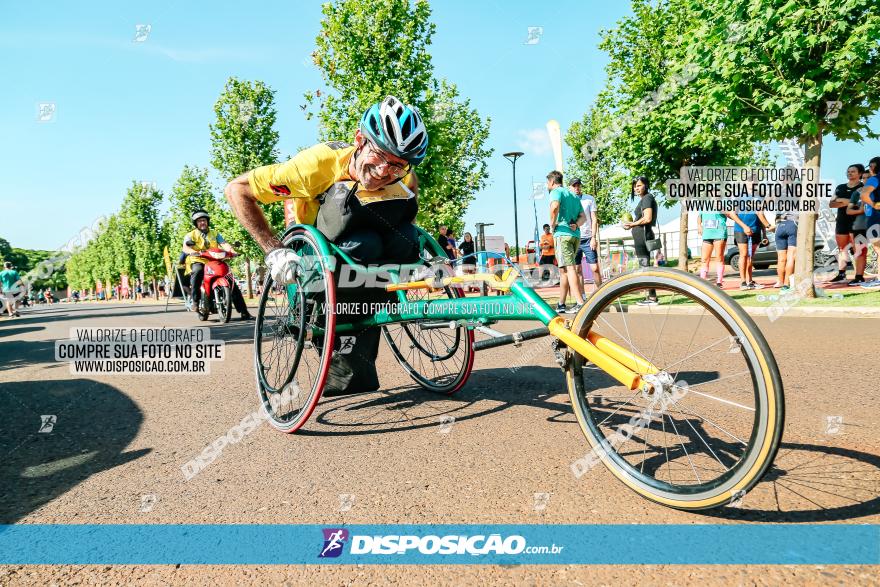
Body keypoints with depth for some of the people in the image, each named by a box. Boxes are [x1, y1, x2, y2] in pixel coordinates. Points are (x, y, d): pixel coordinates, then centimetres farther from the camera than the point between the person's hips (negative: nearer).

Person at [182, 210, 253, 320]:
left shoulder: (215, 233, 18)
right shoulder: (191, 235, 9)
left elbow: (224, 244, 1)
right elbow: (185, 247, -10)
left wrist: (232, 251, -21)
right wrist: (194, 252, -33)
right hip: (198, 262, -3)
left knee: (231, 282, -10)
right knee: (197, 272, -40)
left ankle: (244, 312, -9)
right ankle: (195, 301, -34)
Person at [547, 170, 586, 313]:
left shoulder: (556, 191, 1)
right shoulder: (574, 195, 26)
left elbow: (554, 207, -22)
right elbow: (583, 217, 19)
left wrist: (552, 223, -9)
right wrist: (576, 225, 2)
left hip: (562, 233, -8)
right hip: (576, 235, 8)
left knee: (569, 268, -13)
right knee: (563, 270, 14)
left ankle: (580, 303, -21)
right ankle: (561, 304, 19)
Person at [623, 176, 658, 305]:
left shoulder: (647, 198, -8)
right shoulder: (644, 199, 21)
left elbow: (647, 218, -19)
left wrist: (632, 224, -7)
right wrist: (632, 224, 9)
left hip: (643, 235, -11)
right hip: (642, 237, 11)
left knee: (645, 266, -9)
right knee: (645, 267, 12)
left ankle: (652, 297, -8)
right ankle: (650, 296, 17)